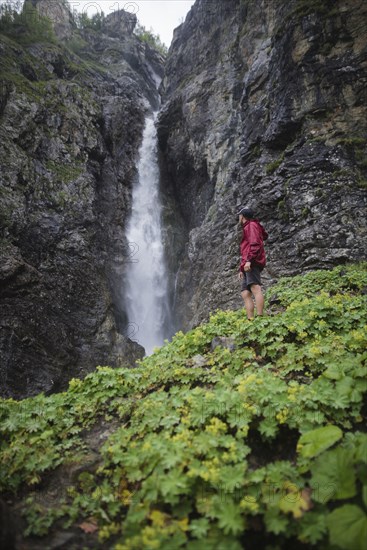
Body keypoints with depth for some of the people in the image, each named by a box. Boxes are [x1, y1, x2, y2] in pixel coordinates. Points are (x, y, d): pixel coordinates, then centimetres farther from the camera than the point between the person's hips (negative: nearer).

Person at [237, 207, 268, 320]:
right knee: (245, 293, -1)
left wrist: (249, 260, -24)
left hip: (252, 263, -10)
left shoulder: (251, 225, 5)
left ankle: (259, 317, -33)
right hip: (248, 266, 10)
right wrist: (242, 269, 29)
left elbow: (255, 244, -13)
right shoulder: (247, 228, 33)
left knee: (255, 288, -22)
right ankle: (250, 320, -9)